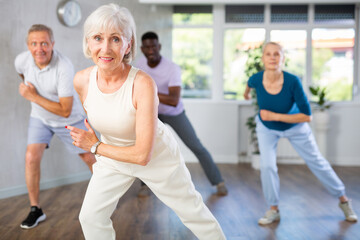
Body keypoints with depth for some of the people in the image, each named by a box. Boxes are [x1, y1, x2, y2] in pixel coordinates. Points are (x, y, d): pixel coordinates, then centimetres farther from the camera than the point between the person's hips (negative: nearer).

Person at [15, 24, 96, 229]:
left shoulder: (64, 67, -34)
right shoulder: (22, 60, -18)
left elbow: (65, 111, -33)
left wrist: (33, 97, -30)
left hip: (69, 120, -3)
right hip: (40, 118, 4)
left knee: (89, 158, 6)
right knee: (31, 158, -9)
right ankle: (36, 209, 7)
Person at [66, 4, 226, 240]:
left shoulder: (143, 84, -34)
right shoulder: (82, 80, -18)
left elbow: (143, 155, -33)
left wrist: (95, 147, -22)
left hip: (157, 156, -4)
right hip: (112, 156, 5)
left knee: (193, 211, 10)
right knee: (90, 217, 8)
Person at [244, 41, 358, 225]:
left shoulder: (293, 81, -35)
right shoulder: (256, 79, -27)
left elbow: (307, 116, -31)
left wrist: (275, 116, -35)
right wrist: (246, 92, 23)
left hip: (294, 126, -1)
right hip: (267, 128, 2)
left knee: (317, 163, 9)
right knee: (267, 166, -12)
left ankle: (343, 200, 28)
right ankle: (274, 210, 8)